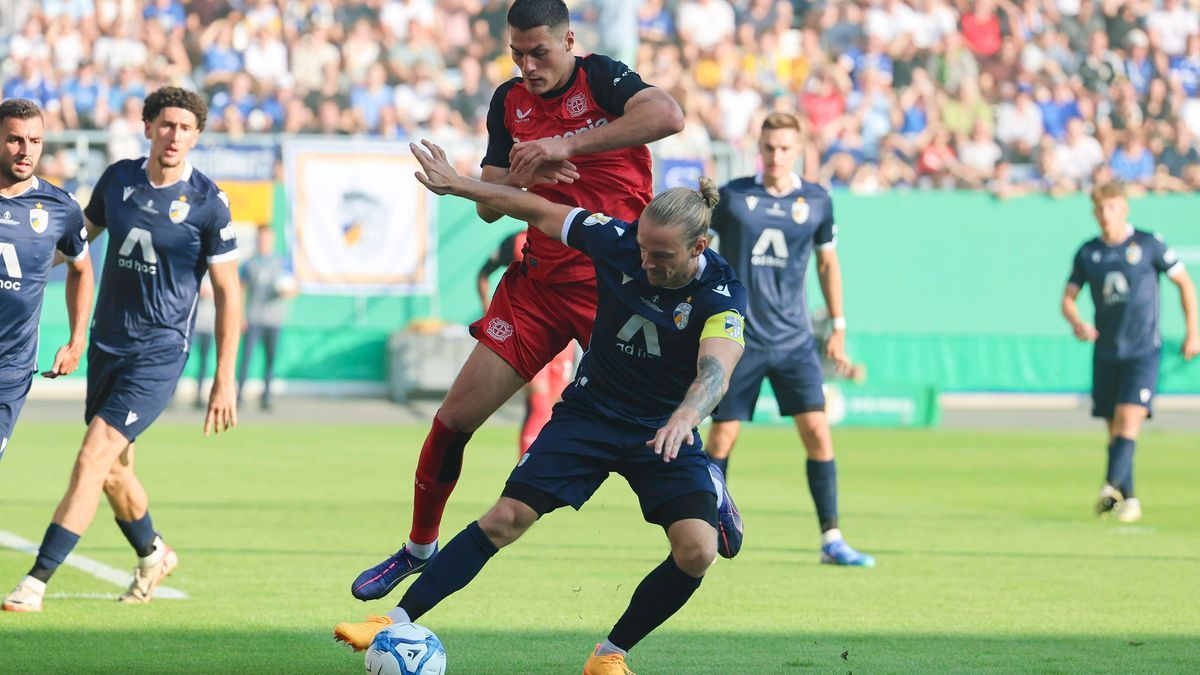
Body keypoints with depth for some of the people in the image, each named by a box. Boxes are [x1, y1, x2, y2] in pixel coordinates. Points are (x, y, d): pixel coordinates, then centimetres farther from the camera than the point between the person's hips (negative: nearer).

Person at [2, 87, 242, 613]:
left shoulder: (207, 203, -10)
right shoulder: (117, 179, 3)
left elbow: (228, 295, -5)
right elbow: (77, 238, 20)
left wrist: (225, 379, -7)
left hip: (159, 352, -5)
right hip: (107, 347, 5)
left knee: (93, 461, -15)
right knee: (114, 471, 14)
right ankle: (153, 555, 42)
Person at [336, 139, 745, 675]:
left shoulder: (722, 294, -22)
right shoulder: (617, 239, -14)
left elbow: (715, 371, -38)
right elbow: (540, 211, 2)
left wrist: (686, 415, -59)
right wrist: (459, 184, 6)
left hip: (664, 431, -1)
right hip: (589, 412, 2)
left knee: (698, 550, -21)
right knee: (505, 519, -11)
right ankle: (397, 621, -7)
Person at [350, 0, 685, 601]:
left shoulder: (600, 77, -9)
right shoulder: (509, 102, 8)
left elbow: (668, 116, -31)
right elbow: (488, 206, 9)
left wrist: (566, 146, -32)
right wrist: (524, 175, -14)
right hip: (540, 280, 5)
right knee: (456, 416, 0)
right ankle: (419, 547, 17)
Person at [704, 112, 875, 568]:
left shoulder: (816, 201, 2)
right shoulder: (731, 197, -5)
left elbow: (827, 261, 15)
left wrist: (838, 328, 13)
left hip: (793, 340, 2)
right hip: (738, 339, -2)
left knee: (817, 433, -8)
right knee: (721, 438, 0)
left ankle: (831, 540, -3)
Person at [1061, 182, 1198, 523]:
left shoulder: (1149, 244, -3)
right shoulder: (1087, 253, 5)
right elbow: (1068, 297, 9)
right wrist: (1077, 323, -13)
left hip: (1143, 351, -4)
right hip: (1106, 352, 4)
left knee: (1129, 418, -19)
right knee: (1114, 429, 7)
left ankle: (1112, 487, -31)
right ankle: (1128, 497, 19)